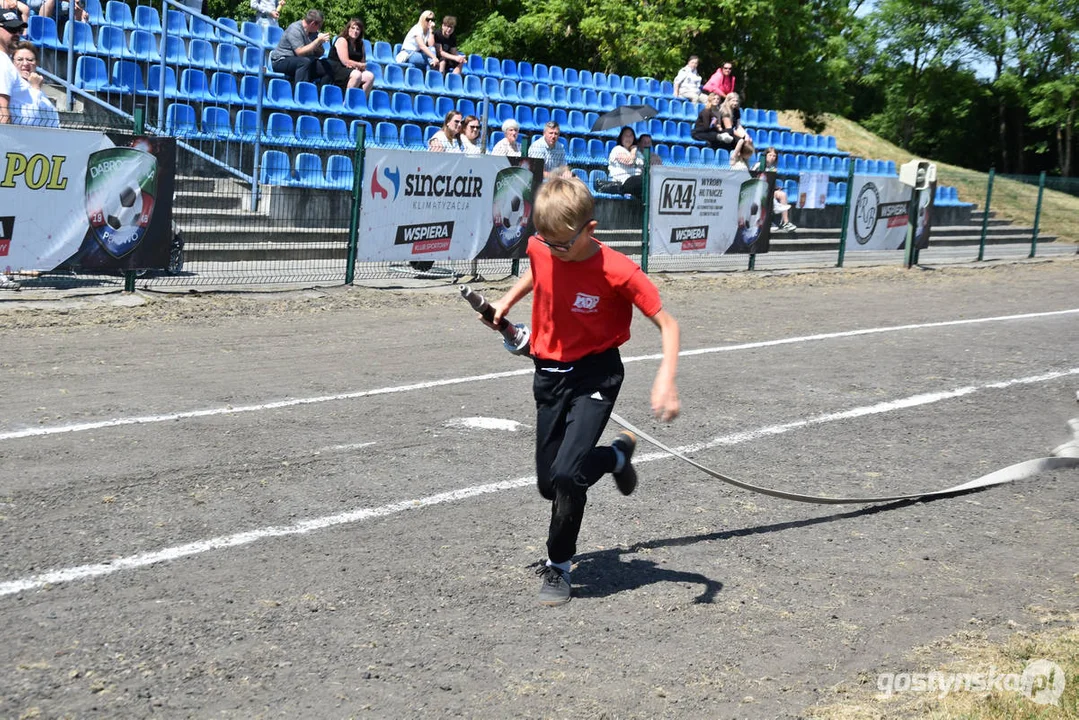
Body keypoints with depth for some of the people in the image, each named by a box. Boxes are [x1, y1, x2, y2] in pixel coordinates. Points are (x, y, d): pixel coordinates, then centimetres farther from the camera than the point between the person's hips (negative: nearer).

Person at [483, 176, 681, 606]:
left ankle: (558, 566, 4)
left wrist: (666, 379, -32)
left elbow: (667, 323, -19)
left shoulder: (618, 272, -23)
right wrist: (508, 301, 9)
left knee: (567, 474, -21)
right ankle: (617, 455, 39)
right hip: (549, 373, 5)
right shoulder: (541, 248, -9)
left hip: (595, 376, -5)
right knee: (548, 484, 9)